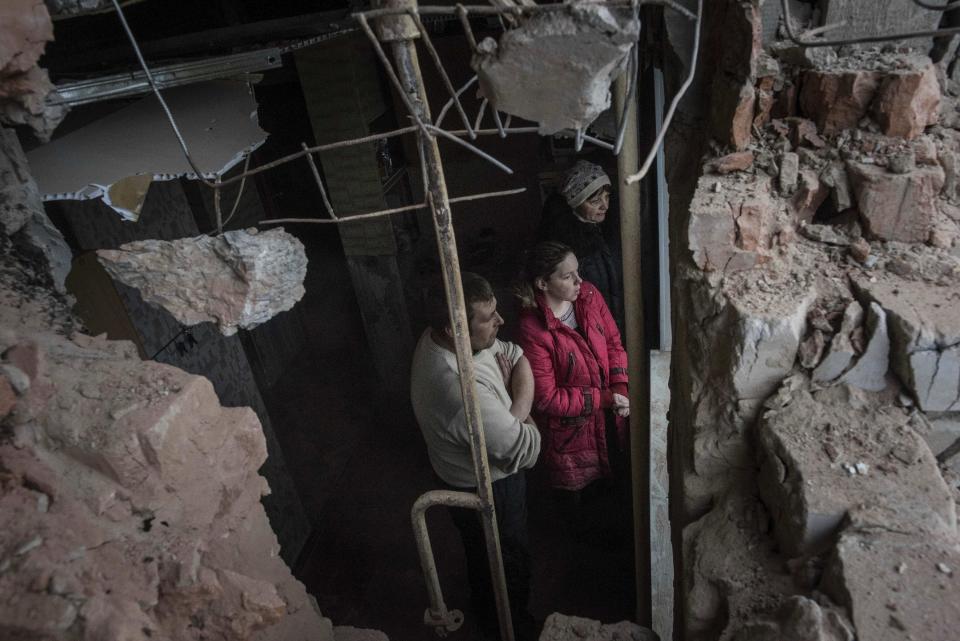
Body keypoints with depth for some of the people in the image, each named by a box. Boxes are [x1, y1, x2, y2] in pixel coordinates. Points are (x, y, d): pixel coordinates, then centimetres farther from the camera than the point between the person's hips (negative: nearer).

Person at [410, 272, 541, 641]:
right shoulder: (462, 391, -43)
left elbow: (518, 357, -4)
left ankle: (485, 610, 61)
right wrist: (521, 412, -13)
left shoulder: (439, 337, -14)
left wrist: (514, 409, -20)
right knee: (507, 564, 21)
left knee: (482, 555, 33)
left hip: (467, 476, 8)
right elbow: (527, 450, -33)